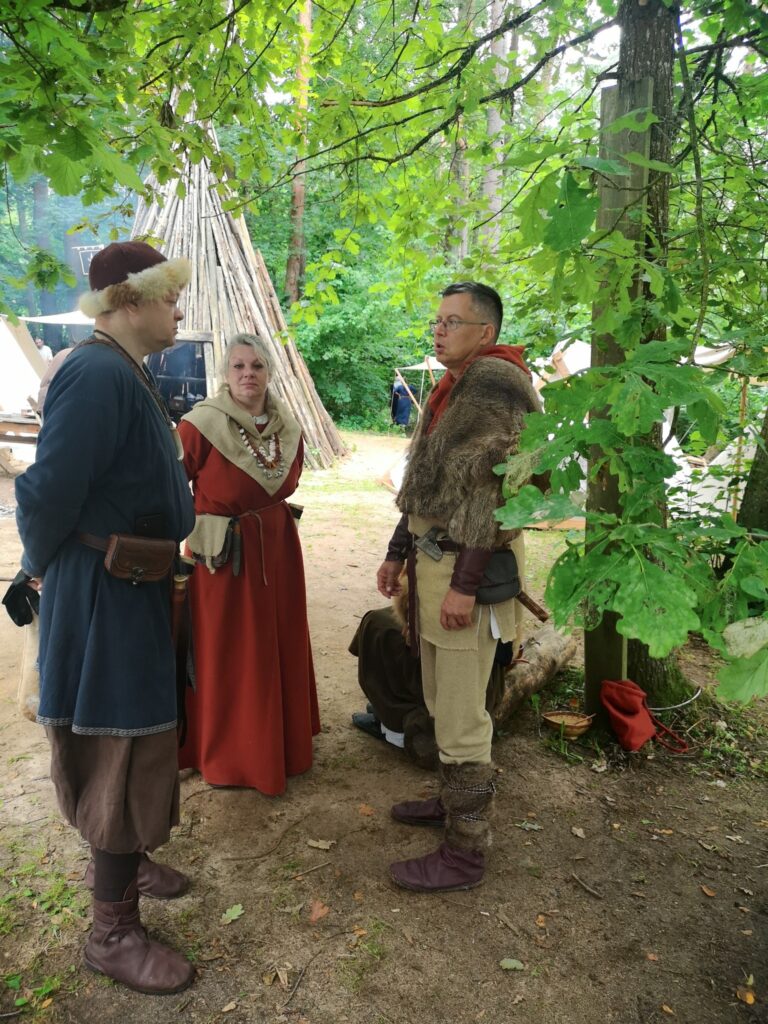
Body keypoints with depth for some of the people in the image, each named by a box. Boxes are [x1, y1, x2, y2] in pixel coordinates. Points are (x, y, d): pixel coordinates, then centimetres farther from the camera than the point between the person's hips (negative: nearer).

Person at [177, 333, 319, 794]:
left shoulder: (289, 426, 2)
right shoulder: (202, 423, -17)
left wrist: (267, 512, 12)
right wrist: (205, 520, -8)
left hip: (278, 546, 6)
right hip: (222, 551, -6)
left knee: (280, 645, 15)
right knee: (226, 653, 6)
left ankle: (280, 741, 36)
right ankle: (227, 754, 24)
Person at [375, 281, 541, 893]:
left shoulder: (495, 382, -13)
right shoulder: (451, 389, 16)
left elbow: (495, 489, -21)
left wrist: (464, 585, -23)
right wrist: (398, 553, 19)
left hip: (464, 568, -10)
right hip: (433, 560, 10)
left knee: (461, 716, -1)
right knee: (442, 701, 20)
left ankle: (465, 853, 13)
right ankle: (454, 800, 38)